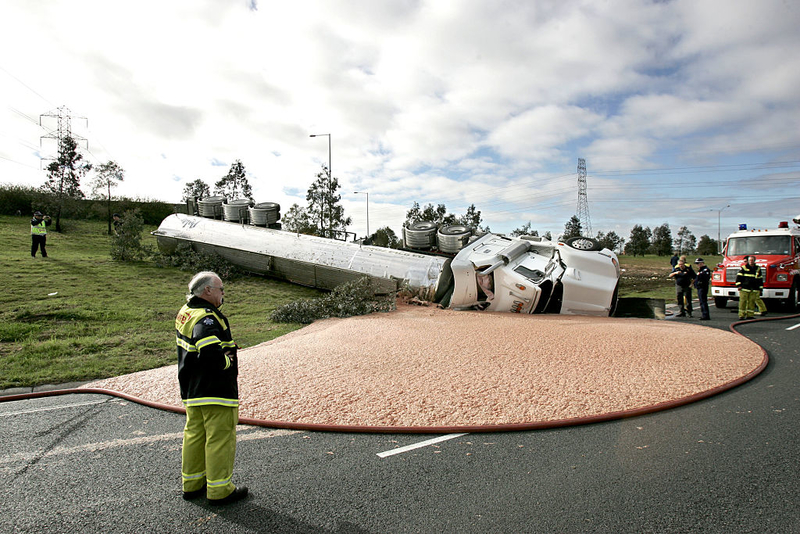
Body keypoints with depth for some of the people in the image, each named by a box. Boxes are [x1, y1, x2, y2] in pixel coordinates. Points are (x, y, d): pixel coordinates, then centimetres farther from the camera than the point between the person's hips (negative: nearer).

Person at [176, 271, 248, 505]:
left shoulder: (185, 312, 8)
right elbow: (211, 352, -36)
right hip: (216, 390, -10)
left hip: (191, 389, 10)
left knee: (194, 435, 19)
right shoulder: (207, 318, -23)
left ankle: (192, 484, 33)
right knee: (220, 439, 2)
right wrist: (227, 361, -18)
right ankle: (219, 490, 12)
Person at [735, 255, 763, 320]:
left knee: (752, 302, 2)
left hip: (754, 290, 4)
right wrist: (739, 285, -8)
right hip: (744, 288, -3)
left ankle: (749, 315, 7)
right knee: (743, 301, -5)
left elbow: (760, 280, 19)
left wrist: (760, 288, 16)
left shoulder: (758, 269, 15)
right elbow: (739, 277, 1)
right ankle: (741, 315, -3)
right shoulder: (744, 267, 3)